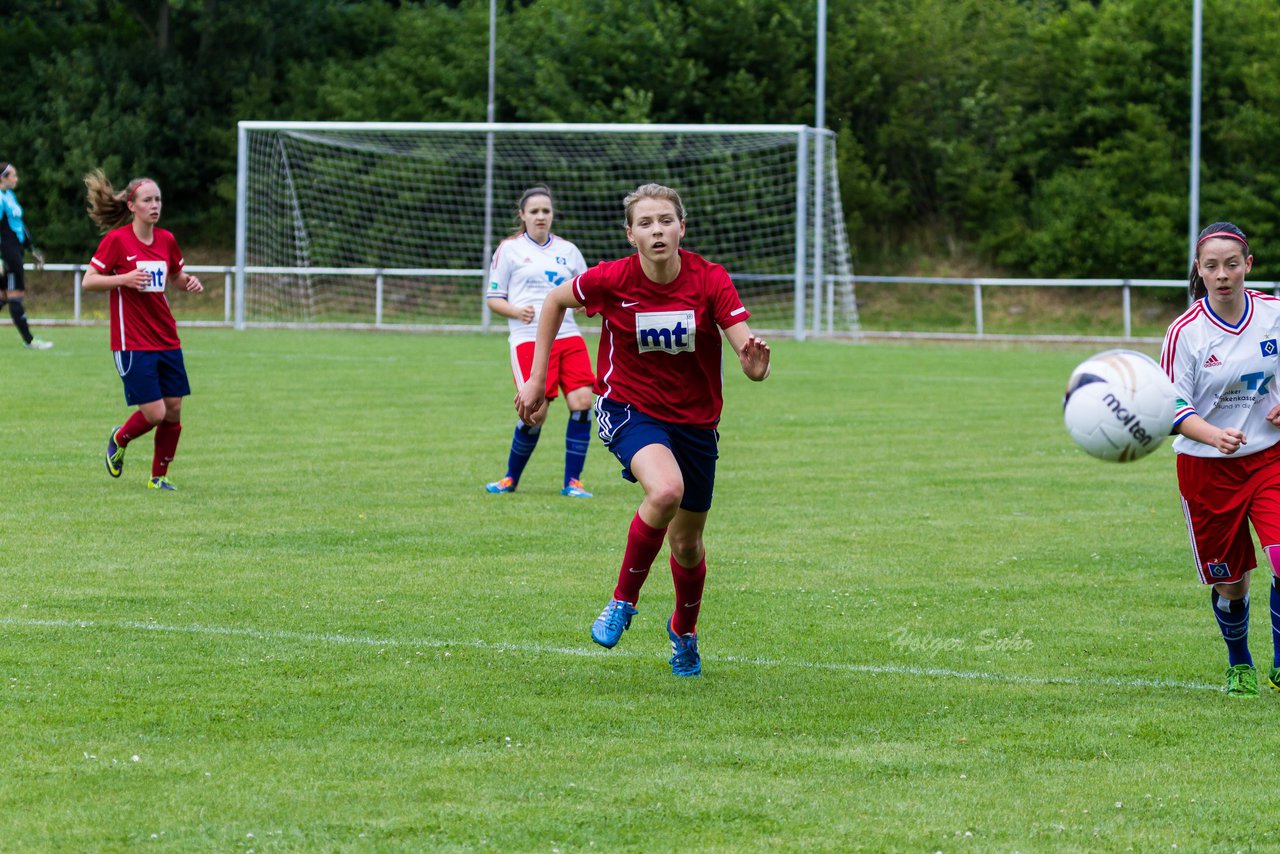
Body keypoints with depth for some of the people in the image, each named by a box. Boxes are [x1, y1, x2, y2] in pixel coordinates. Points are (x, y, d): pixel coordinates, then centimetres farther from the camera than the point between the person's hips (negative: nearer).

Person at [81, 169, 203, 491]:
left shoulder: (167, 240, 7)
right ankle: (119, 440, 22)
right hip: (132, 342, -6)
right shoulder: (116, 239, -9)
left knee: (173, 410, 3)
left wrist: (189, 281, 0)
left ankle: (159, 476, 19)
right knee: (154, 413, -10)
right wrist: (124, 278, -23)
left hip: (167, 341, 6)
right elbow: (88, 281, -8)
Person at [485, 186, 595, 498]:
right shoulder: (509, 250, 6)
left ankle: (572, 482, -2)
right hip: (529, 338, -4)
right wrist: (517, 311, -13)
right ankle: (511, 478, 13)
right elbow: (493, 298, 6)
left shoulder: (567, 250, 15)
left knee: (582, 402, -12)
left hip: (568, 335, 4)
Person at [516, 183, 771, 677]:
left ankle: (684, 630, 45)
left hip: (695, 418, 2)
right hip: (628, 407, -2)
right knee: (665, 491, -33)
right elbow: (555, 301, 3)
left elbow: (747, 350, -22)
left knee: (687, 542, 13)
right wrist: (536, 381, 4)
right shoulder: (612, 280, -16)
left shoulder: (710, 280, -16)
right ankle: (623, 600, -12)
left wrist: (754, 363, -47)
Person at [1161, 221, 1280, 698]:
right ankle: (1239, 666, 33)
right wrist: (1215, 435, -32)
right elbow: (1173, 407, -14)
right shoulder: (1185, 332, -13)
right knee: (1231, 581, 6)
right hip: (1206, 467, -1)